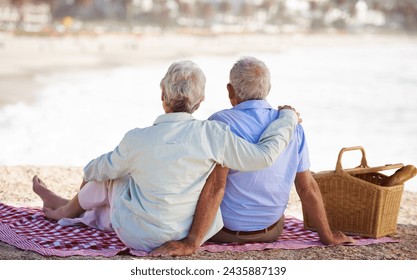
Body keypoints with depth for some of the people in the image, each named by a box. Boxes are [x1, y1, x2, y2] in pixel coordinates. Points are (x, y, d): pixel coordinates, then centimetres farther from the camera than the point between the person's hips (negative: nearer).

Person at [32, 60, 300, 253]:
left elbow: (104, 169, -1)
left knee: (109, 175, 24)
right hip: (191, 234, 4)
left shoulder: (137, 140, -21)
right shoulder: (213, 134, -21)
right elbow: (264, 154, -16)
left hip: (141, 237, -3)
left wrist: (88, 171, 24)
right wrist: (287, 118, 1)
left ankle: (68, 210, 51)